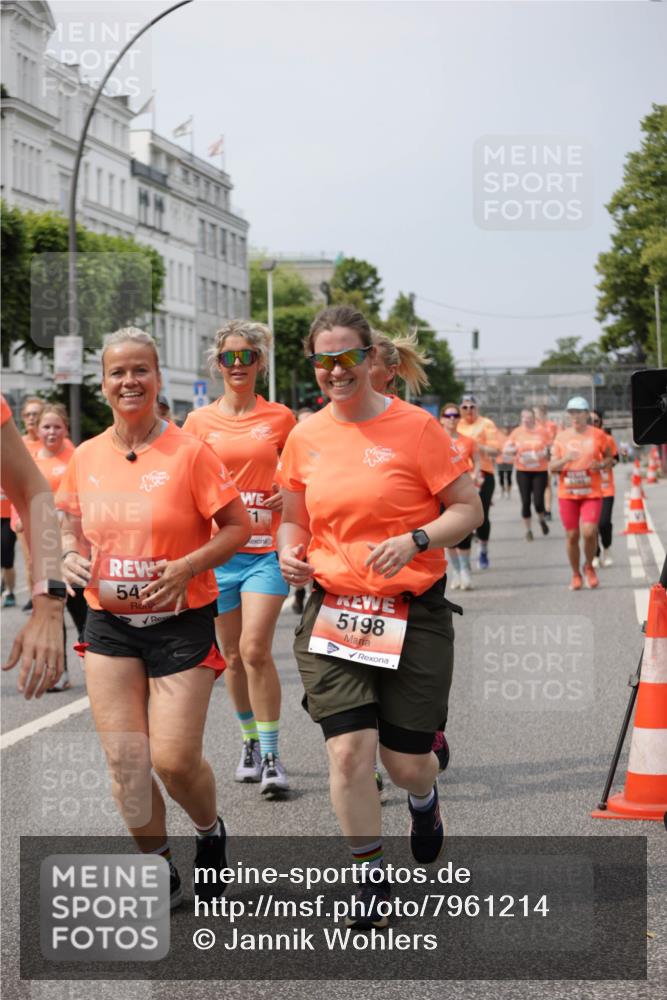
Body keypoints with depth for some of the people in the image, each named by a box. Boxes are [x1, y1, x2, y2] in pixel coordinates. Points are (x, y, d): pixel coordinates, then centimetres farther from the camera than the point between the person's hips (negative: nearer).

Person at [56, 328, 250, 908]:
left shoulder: (189, 453, -10)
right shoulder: (86, 457, 3)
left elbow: (238, 528, -6)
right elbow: (73, 525, 17)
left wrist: (187, 566, -19)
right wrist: (72, 555, -5)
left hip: (180, 622, -4)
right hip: (109, 623, 4)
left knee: (175, 758, -6)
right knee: (124, 760, 0)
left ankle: (211, 833, 28)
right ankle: (161, 875, 19)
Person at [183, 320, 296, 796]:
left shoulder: (281, 418, 3)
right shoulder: (200, 421, 4)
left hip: (266, 548, -2)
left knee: (255, 649, -15)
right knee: (234, 654, 9)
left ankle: (272, 755, -8)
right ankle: (251, 741, 28)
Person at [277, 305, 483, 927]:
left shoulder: (414, 427, -7)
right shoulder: (305, 437, 4)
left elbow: (468, 509, -4)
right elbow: (294, 516, 18)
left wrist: (414, 540, -20)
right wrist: (289, 550, -4)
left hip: (413, 613, -2)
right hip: (332, 611, 2)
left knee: (406, 761, 4)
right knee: (348, 752, -8)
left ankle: (424, 800, 43)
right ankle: (371, 879, 11)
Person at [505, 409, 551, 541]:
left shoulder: (542, 432, 0)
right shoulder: (517, 432, 3)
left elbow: (550, 450, 5)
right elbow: (506, 449, 5)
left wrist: (546, 453, -16)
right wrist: (514, 450, -16)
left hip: (540, 471, -1)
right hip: (523, 472, 1)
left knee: (538, 501, -8)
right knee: (526, 501, 0)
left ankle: (542, 520, 24)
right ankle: (528, 530, 15)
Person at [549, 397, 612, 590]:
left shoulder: (598, 435, 0)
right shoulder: (561, 437, 3)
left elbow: (609, 458, 12)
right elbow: (551, 467, 3)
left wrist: (601, 465, -10)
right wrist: (564, 460, -17)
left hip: (592, 493, -2)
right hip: (567, 493, 2)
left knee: (589, 532, -16)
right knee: (572, 535, 3)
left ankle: (589, 566, 12)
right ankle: (576, 574, 21)